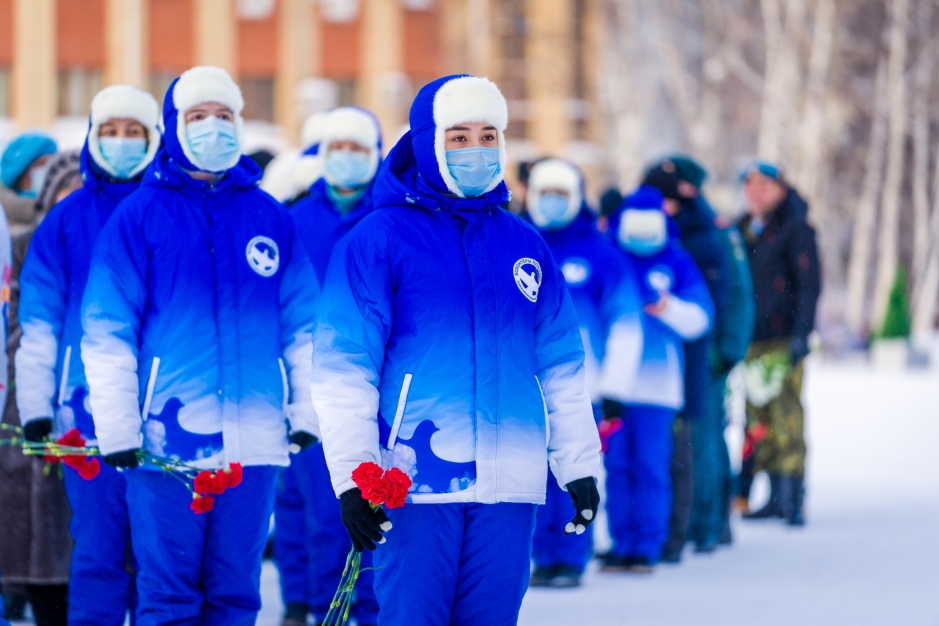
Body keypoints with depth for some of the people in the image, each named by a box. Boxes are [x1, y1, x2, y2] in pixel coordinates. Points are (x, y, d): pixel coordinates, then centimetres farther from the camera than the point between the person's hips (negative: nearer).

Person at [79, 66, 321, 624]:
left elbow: (303, 324, 13)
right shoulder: (140, 215, 2)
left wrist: (307, 410, 6)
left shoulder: (271, 218, 11)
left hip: (255, 443, 3)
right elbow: (107, 331, -1)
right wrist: (117, 428, -7)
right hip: (165, 443, -3)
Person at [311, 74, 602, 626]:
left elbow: (562, 364, 18)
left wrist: (580, 466, 13)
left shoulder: (524, 245, 14)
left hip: (509, 486, 4)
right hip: (416, 483, -4)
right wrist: (350, 475, -11)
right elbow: (344, 367, -5)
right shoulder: (380, 240, 0)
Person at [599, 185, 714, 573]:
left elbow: (700, 320, 6)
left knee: (651, 467, -4)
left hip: (656, 382, -1)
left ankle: (647, 547, 1)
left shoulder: (677, 262, 8)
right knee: (617, 466, 1)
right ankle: (622, 544, 6)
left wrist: (668, 308, -11)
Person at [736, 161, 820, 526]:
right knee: (759, 423, 5)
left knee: (787, 418, -10)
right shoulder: (740, 231, 15)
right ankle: (776, 498, 11)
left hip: (783, 339, -6)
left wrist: (801, 335, -15)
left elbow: (810, 284, -6)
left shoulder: (795, 229, -2)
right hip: (750, 341, 6)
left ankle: (794, 499, -9)